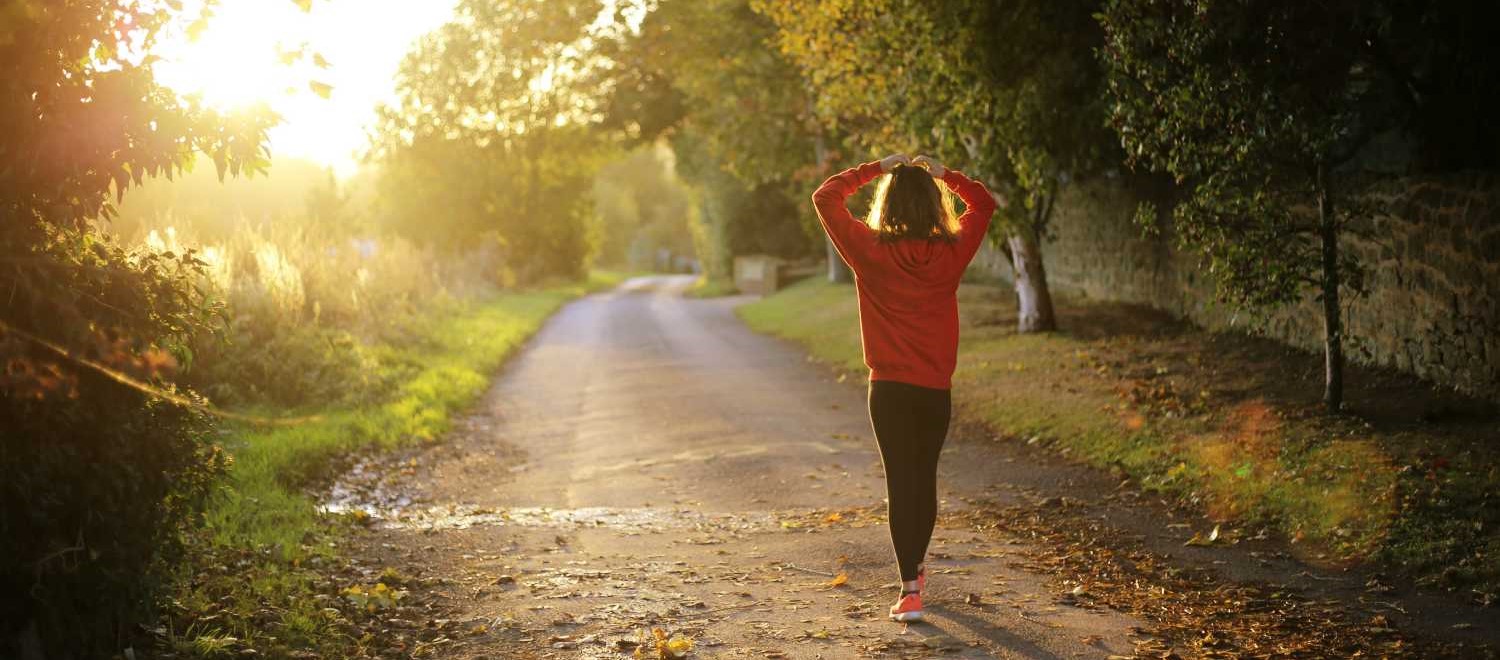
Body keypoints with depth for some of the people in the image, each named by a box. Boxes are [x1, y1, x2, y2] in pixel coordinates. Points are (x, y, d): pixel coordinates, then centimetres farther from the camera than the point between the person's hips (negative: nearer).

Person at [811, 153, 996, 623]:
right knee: (925, 478, 18)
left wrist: (875, 169, 4)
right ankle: (916, 569, 36)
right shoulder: (952, 252, -3)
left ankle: (910, 590, -9)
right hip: (937, 389, 3)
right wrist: (943, 174, 11)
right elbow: (983, 203, 15)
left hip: (890, 388, -2)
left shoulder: (871, 250, -10)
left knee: (901, 482, -1)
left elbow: (825, 197, 1)